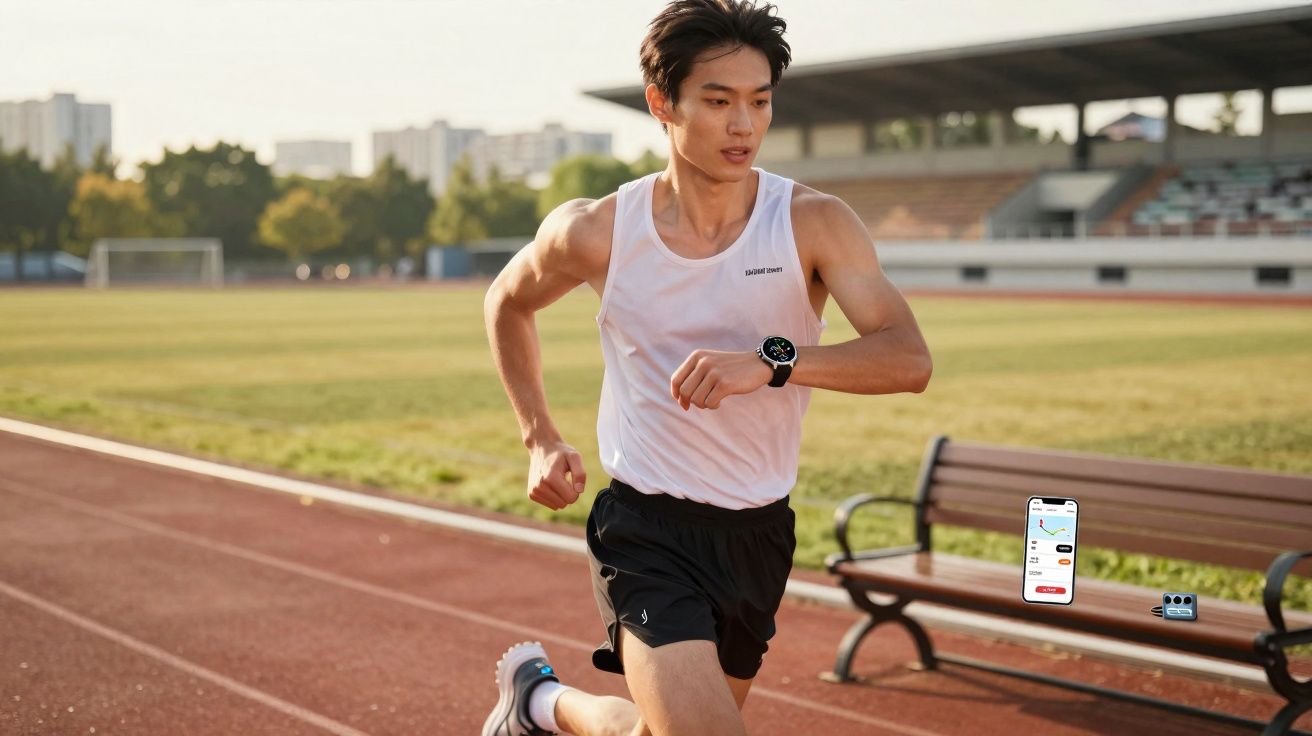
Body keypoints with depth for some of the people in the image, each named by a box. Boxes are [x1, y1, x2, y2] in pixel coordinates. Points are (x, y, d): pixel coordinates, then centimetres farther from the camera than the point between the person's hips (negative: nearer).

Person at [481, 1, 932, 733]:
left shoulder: (814, 224, -11)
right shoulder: (595, 233, -10)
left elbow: (909, 359, -23)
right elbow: (507, 304, 12)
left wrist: (771, 361, -36)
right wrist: (541, 439, 5)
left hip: (758, 534, 3)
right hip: (647, 529, -3)